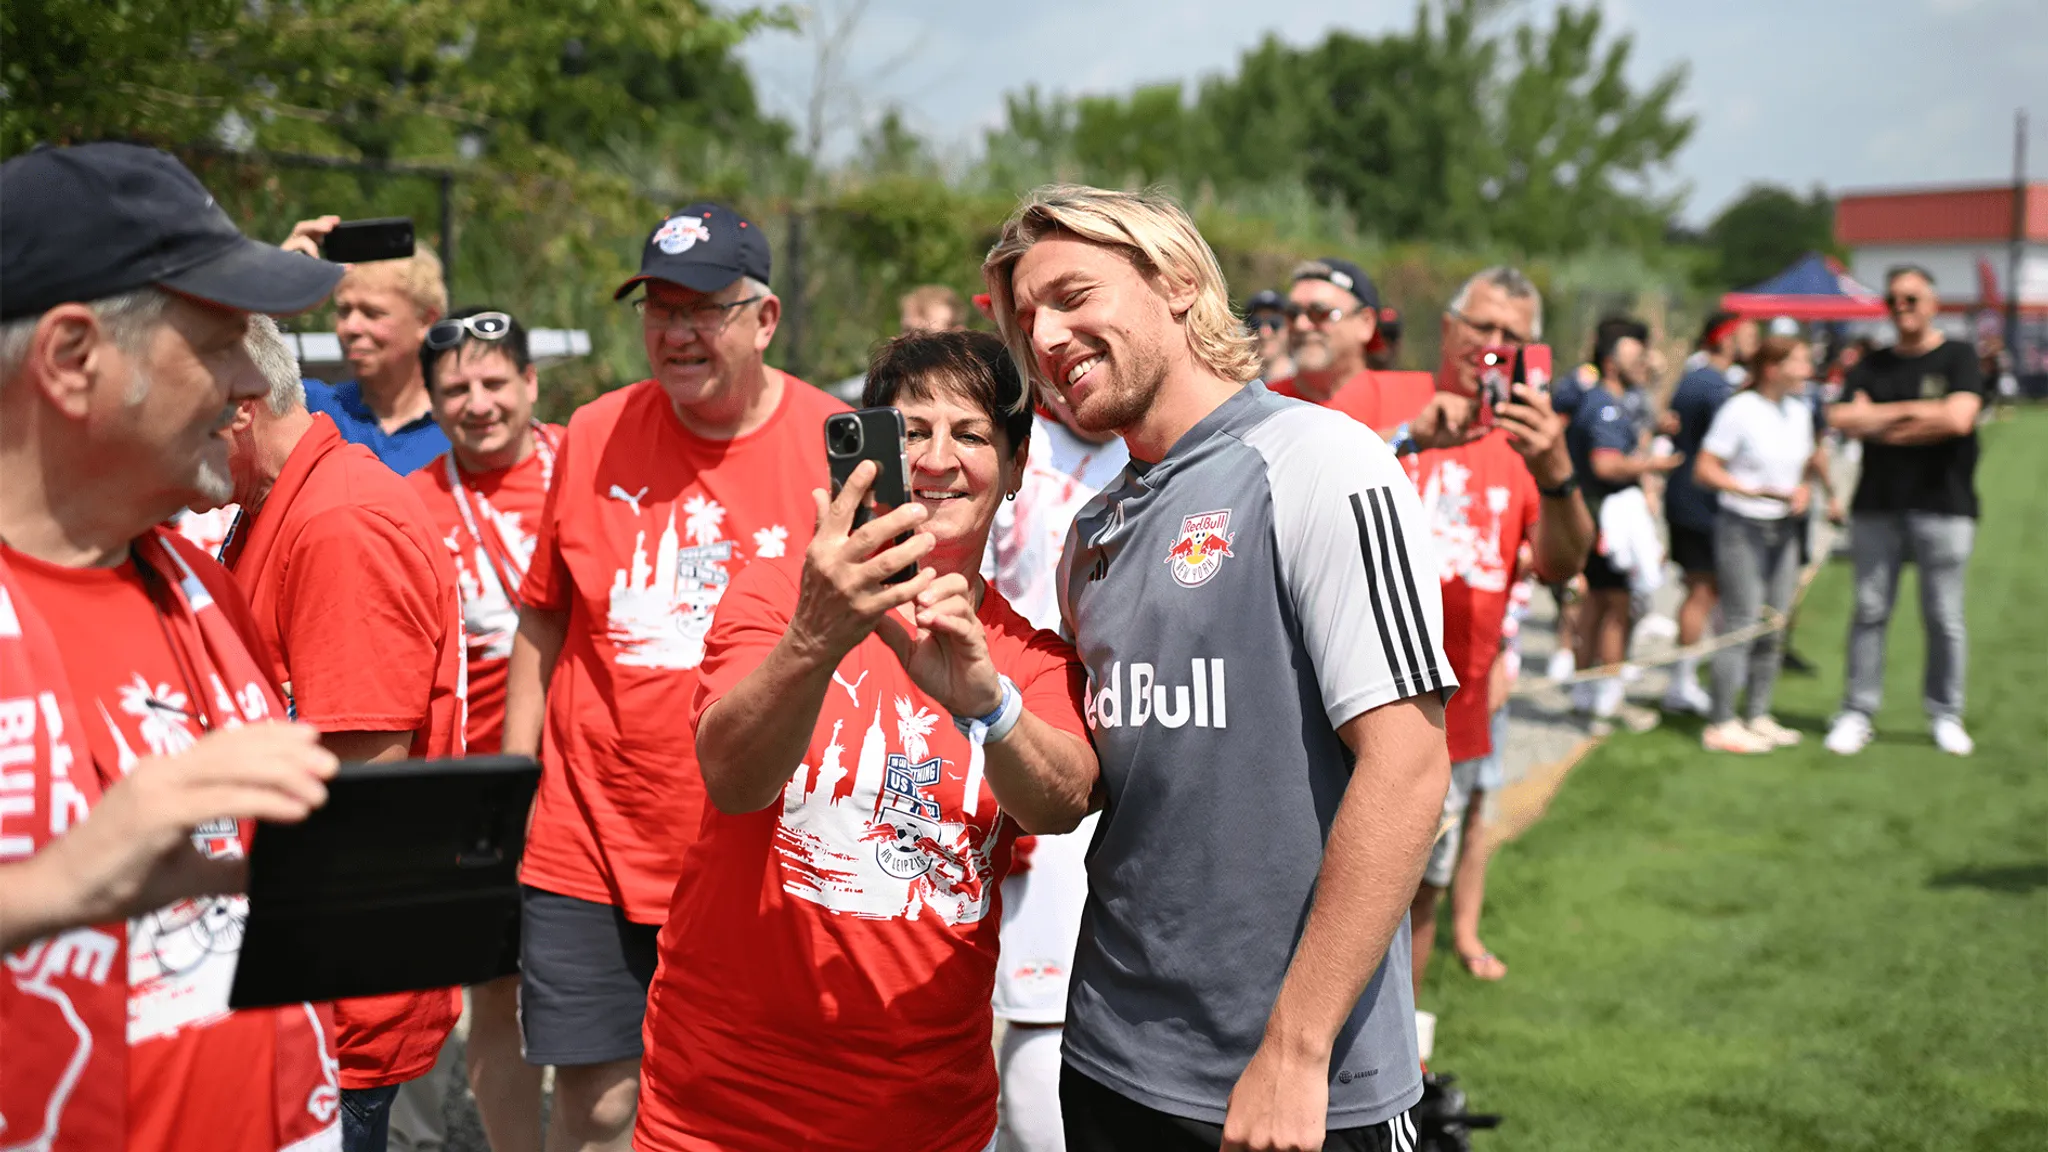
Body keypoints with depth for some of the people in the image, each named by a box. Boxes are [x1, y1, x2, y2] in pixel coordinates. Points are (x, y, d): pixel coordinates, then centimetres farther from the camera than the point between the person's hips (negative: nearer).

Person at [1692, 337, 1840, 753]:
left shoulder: (1799, 411, 8)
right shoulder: (1740, 410, -13)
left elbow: (1809, 462, 22)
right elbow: (1705, 470, -14)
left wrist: (1806, 489, 1)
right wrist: (1754, 491, -22)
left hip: (1783, 529, 7)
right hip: (1741, 527, -7)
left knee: (1774, 626, 10)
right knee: (1741, 625, -6)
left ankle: (1757, 716, 21)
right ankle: (1720, 724, 1)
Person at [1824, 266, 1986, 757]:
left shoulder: (1958, 358, 2)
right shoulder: (1872, 366, 13)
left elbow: (1958, 419, -15)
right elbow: (1840, 419, -1)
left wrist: (1877, 422, -7)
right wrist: (1911, 411, -7)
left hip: (1943, 507, -3)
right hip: (1877, 508, 3)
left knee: (1944, 616, 1)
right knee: (1870, 611, 2)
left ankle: (1946, 715, 12)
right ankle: (1857, 712, 8)